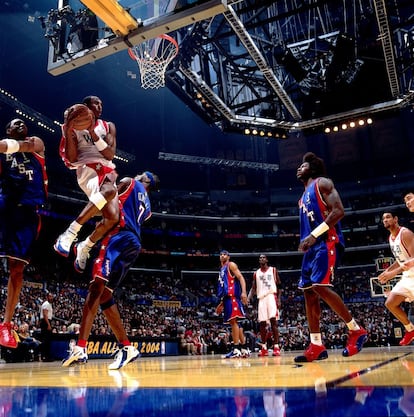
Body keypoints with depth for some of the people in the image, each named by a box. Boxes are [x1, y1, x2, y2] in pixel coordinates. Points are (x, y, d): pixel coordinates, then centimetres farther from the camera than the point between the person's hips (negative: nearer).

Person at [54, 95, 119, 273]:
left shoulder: (108, 126, 16)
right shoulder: (74, 127, 7)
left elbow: (110, 155, 0)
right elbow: (72, 160, -3)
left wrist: (93, 133, -10)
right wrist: (68, 133, -15)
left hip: (108, 172, 5)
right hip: (88, 169, -5)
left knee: (113, 217, -17)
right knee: (109, 191, -40)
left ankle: (85, 247, 8)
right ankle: (70, 233, -36)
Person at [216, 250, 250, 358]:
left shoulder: (231, 265, 2)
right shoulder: (221, 270, 27)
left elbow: (241, 277, -11)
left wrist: (244, 292, -25)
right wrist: (221, 303, 27)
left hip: (233, 296, -10)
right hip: (227, 297, 10)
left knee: (233, 321, -15)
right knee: (233, 322, 8)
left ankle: (236, 349, -16)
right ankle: (243, 348, 13)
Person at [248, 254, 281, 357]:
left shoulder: (273, 270, 7)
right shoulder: (256, 273, 15)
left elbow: (278, 286, 6)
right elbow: (253, 288, 13)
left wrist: (278, 299, -5)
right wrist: (248, 298, -3)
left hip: (271, 296, -3)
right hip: (261, 298, 3)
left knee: (273, 321, -14)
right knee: (262, 323, 2)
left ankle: (276, 347, -14)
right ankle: (264, 348, 10)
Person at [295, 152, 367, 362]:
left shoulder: (323, 183, 0)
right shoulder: (304, 196, 26)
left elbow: (338, 211, -14)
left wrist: (314, 234, -20)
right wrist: (305, 241, 10)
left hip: (326, 243, -9)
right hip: (312, 247, 9)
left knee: (320, 286, -19)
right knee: (309, 292, 2)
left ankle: (356, 330, -4)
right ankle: (316, 346, 4)